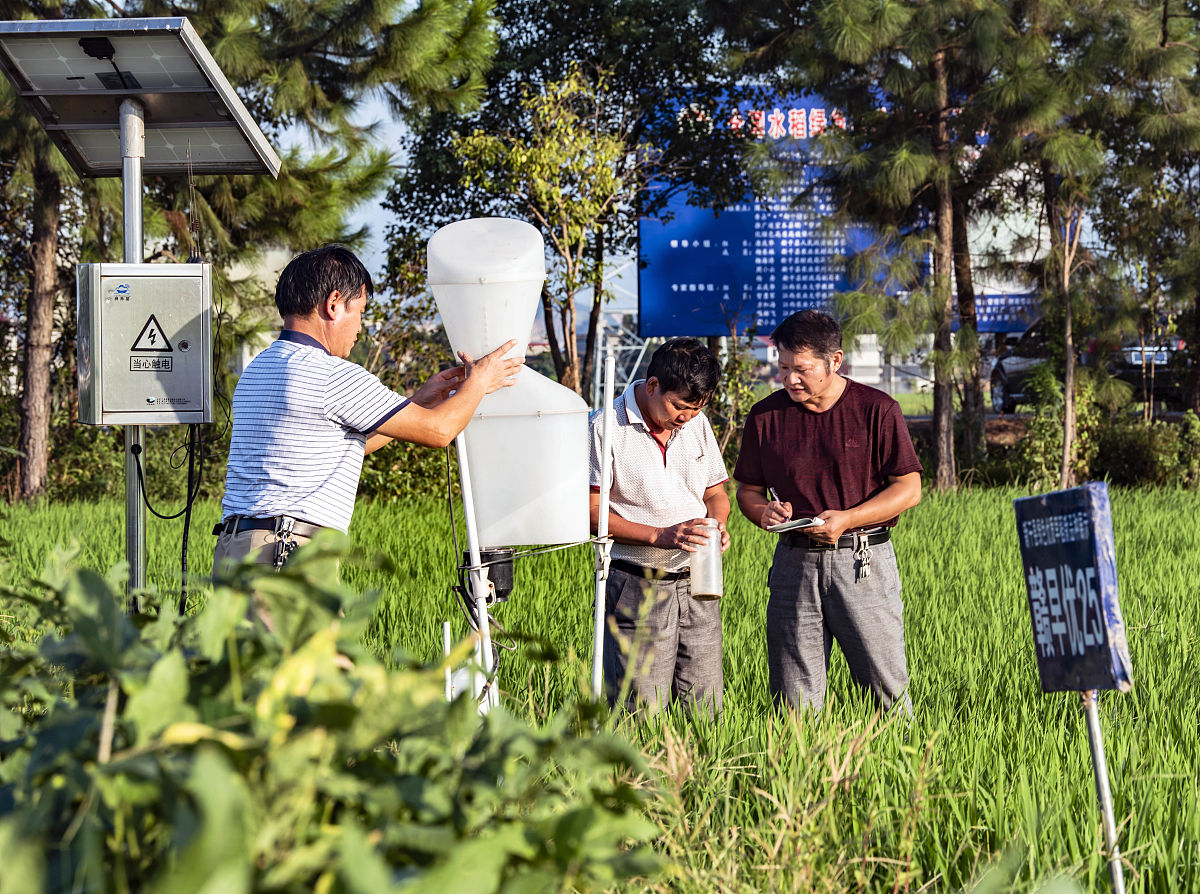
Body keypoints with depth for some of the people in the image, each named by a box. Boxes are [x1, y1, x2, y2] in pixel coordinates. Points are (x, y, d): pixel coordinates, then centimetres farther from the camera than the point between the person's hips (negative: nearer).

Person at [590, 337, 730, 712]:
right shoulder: (606, 428, -9)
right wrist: (661, 536, -20)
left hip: (697, 583, 5)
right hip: (637, 587, -5)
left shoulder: (697, 424, 10)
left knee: (706, 709, 5)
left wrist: (717, 523, -4)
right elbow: (591, 513, -11)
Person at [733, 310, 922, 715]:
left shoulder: (877, 409, -1)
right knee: (793, 699, 2)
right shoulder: (765, 416, 7)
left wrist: (847, 519, -14)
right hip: (795, 562, 2)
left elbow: (908, 488, -2)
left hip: (863, 560, -2)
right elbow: (748, 489, 16)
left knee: (888, 689, -3)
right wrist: (763, 511, -8)